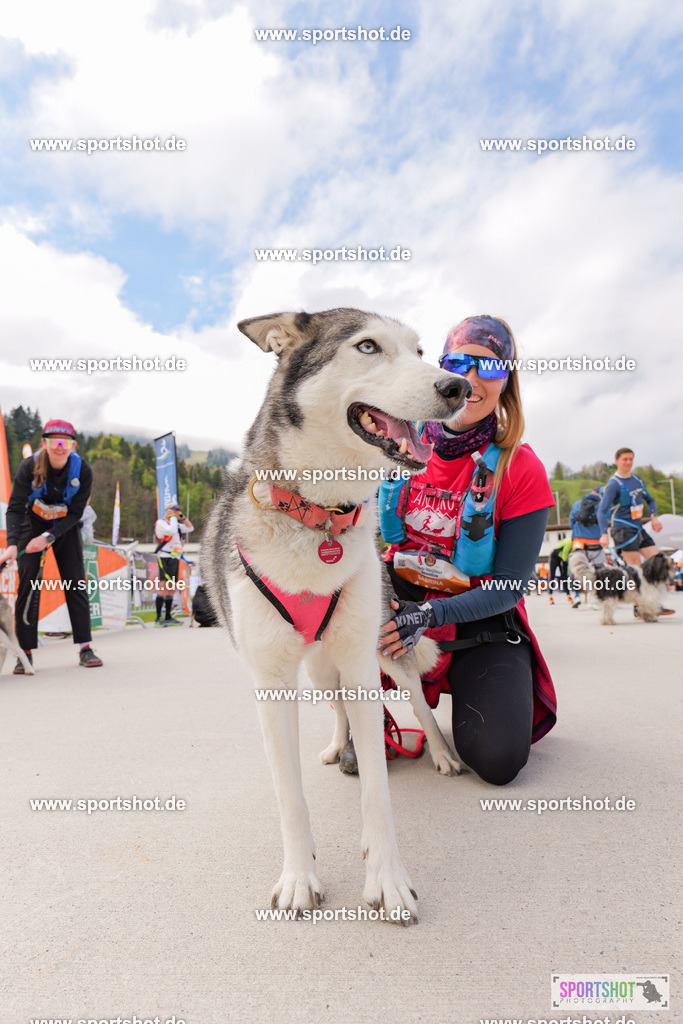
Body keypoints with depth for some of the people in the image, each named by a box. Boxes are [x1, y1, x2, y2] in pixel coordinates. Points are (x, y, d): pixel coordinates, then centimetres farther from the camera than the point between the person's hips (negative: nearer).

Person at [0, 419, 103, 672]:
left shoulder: (82, 470, -21)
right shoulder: (29, 466, -23)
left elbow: (75, 513, -17)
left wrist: (48, 537, -27)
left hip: (65, 528, 1)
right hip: (33, 524, 0)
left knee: (76, 584, -5)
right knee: (28, 585, -7)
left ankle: (85, 648, 1)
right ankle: (26, 652, 1)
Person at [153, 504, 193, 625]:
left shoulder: (176, 524, 20)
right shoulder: (160, 523, -4)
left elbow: (190, 528, 24)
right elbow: (171, 531, -23)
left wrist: (182, 517, 15)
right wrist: (173, 517, -9)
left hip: (175, 560, 9)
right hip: (165, 559, -9)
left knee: (172, 588, 10)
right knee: (163, 588, -16)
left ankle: (168, 617, 16)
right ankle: (158, 618, -15)